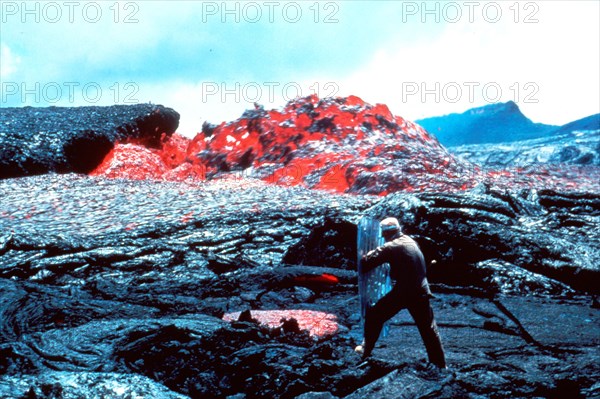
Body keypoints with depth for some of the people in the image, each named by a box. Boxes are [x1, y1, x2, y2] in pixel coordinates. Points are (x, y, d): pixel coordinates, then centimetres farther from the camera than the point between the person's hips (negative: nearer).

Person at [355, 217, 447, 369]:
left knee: (374, 315, 12)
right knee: (428, 328, 16)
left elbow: (367, 264, -8)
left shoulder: (391, 247, -9)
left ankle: (366, 350, 15)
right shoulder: (411, 242, 11)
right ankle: (440, 363, 19)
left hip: (402, 292, -6)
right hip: (421, 292, 6)